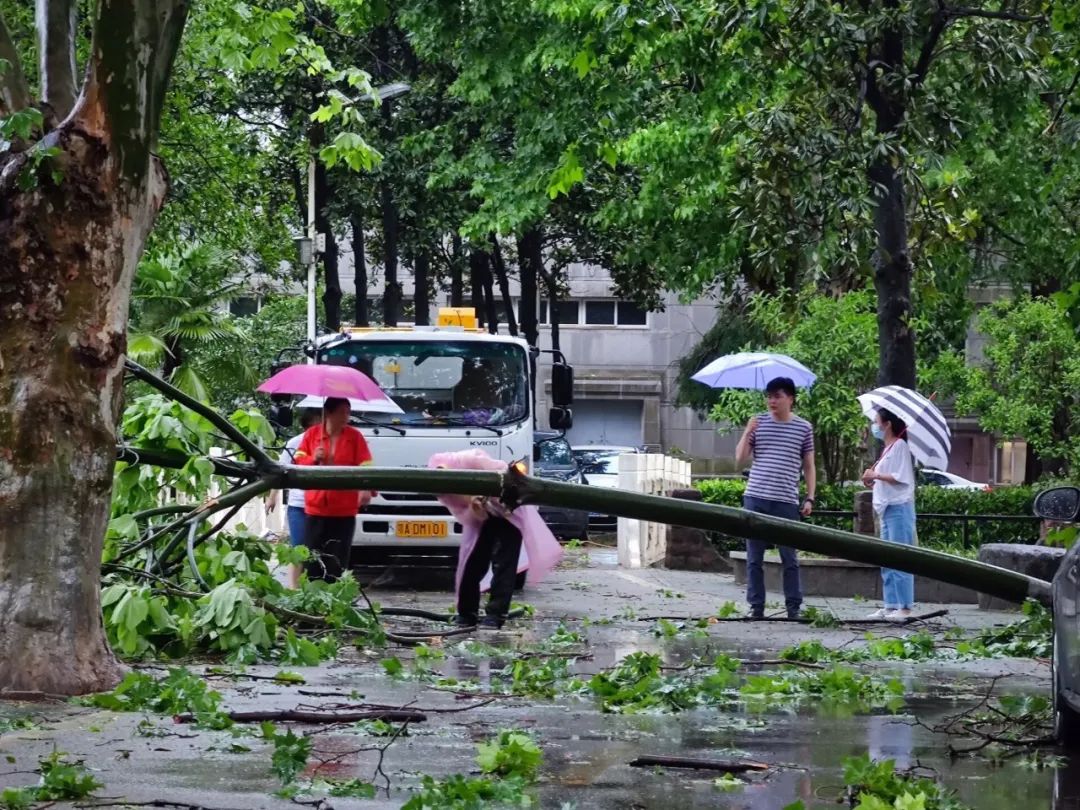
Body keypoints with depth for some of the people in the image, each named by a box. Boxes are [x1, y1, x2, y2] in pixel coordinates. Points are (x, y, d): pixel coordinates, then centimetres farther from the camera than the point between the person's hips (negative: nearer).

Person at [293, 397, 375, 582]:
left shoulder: (355, 437, 0)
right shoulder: (312, 434, 4)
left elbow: (365, 467, -7)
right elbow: (298, 462, 6)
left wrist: (366, 489, -25)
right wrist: (314, 459, -15)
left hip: (344, 511, -1)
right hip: (315, 509, 1)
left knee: (337, 565, -1)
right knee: (312, 561, 1)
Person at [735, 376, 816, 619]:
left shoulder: (804, 428, 5)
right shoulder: (758, 423, 7)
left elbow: (809, 466, 10)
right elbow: (740, 459, 6)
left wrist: (810, 498, 2)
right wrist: (747, 433, -8)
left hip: (786, 502, -1)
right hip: (755, 499, 2)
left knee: (790, 558, 0)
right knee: (754, 557, 4)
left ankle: (794, 607, 6)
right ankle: (756, 606, 9)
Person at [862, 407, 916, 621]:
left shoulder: (899, 446, -8)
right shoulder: (887, 449, 19)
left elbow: (900, 478, -16)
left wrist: (876, 475, -13)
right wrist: (872, 479, 5)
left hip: (899, 508, -10)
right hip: (886, 508, 10)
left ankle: (905, 606, -11)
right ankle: (890, 605, 11)